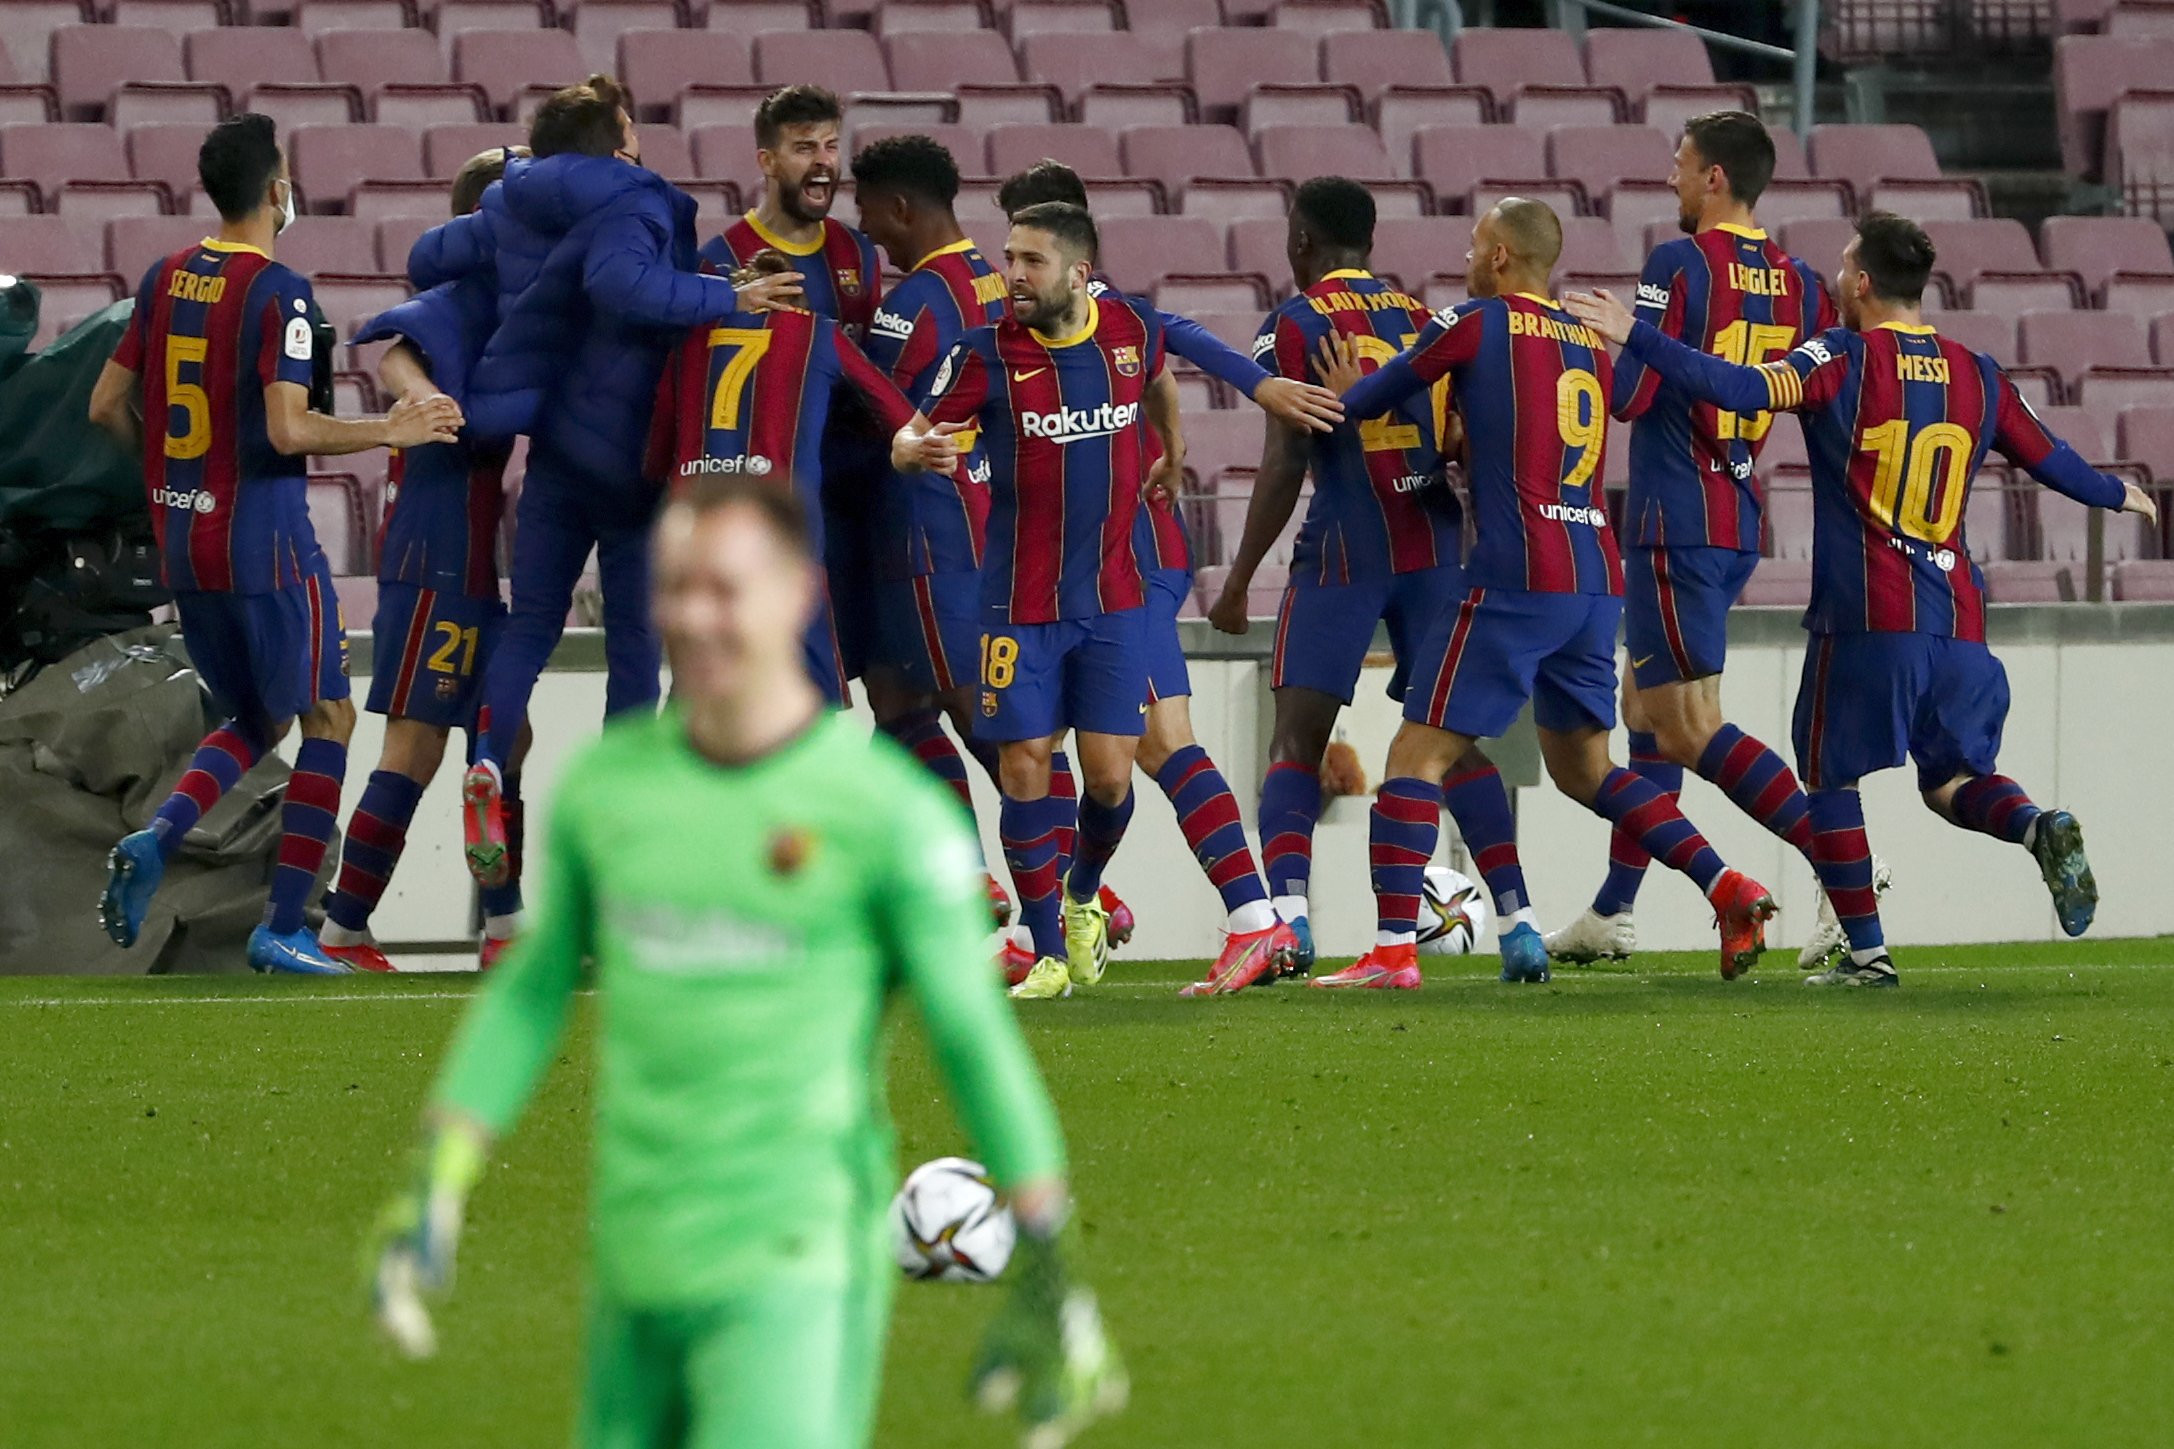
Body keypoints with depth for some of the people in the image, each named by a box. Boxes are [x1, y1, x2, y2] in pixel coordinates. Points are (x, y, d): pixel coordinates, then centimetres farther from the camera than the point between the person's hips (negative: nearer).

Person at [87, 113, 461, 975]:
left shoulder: (165, 280, 7)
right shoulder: (278, 294, -15)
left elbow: (107, 405, 11)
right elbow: (289, 429, -22)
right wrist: (392, 431, -10)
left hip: (183, 544, 7)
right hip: (265, 541, -7)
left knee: (256, 719, 20)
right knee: (327, 719, 6)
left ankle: (155, 841, -5)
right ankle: (282, 927, 0)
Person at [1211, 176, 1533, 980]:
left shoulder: (1294, 325, -2)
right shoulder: (1426, 318, 14)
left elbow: (1284, 466, -8)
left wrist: (1238, 581, -3)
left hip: (1345, 550, -5)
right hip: (1434, 544, 5)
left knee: (1297, 740, -1)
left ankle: (1286, 913, -19)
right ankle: (1517, 915, 2)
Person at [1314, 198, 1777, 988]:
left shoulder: (1475, 324, -1)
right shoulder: (1591, 342, 18)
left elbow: (1364, 403, 10)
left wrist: (1345, 395, 29)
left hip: (1518, 580, -7)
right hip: (1598, 581, 7)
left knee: (1419, 753, -3)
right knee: (1582, 766, 20)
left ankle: (1393, 948, -12)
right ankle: (1729, 888, 8)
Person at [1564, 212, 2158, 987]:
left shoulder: (1844, 360, -4)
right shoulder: (1977, 376, 11)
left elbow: (1744, 388, -20)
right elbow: (2049, 458, 22)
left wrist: (1635, 336, -20)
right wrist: (2119, 495, 42)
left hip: (1865, 617, -5)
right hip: (1957, 622, 5)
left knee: (1829, 777, 9)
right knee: (1952, 779, 16)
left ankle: (1866, 949, 4)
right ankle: (2040, 830, -15)